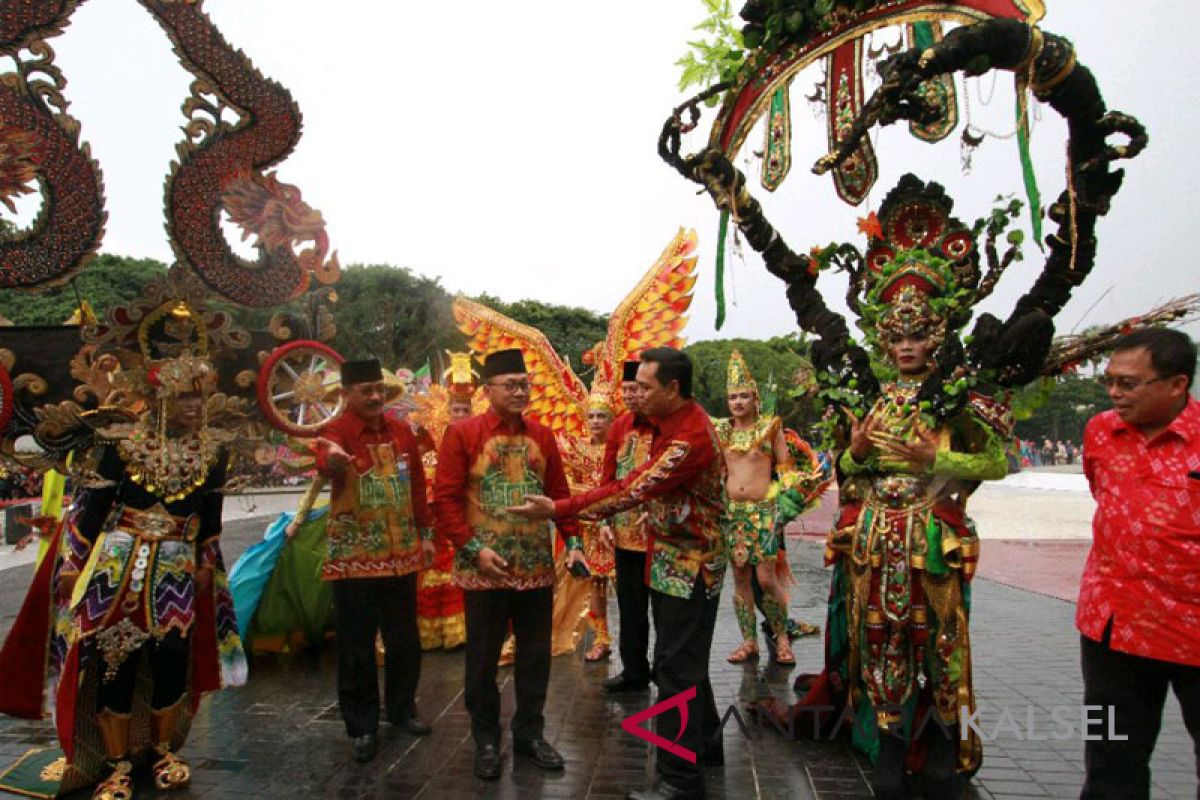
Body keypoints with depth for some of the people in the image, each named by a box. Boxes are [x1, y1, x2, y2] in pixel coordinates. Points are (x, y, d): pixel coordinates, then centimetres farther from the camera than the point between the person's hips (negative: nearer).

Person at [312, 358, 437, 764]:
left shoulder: (401, 430, 4)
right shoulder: (335, 431, -12)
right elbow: (326, 460, -36)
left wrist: (426, 534, 10)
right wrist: (332, 459, -60)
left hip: (402, 555, 4)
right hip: (353, 558, -4)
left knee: (405, 639, 15)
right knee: (357, 646, 7)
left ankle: (403, 708, 34)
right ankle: (362, 726, 23)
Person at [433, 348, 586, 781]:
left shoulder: (543, 436, 6)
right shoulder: (462, 433, -6)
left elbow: (559, 494, 10)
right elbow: (445, 499, -9)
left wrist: (573, 541, 0)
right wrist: (474, 549, -16)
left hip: (537, 568, 4)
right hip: (484, 570, -3)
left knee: (535, 655, 14)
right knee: (483, 658, 10)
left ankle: (529, 732, 32)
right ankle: (486, 739, 29)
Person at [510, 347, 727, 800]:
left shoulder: (691, 439, -26)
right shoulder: (673, 422, 5)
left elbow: (632, 491, -30)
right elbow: (644, 485, 11)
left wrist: (557, 510, -28)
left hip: (688, 565, -10)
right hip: (673, 559, 10)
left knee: (677, 668, 0)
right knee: (682, 661, 21)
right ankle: (705, 744, 40)